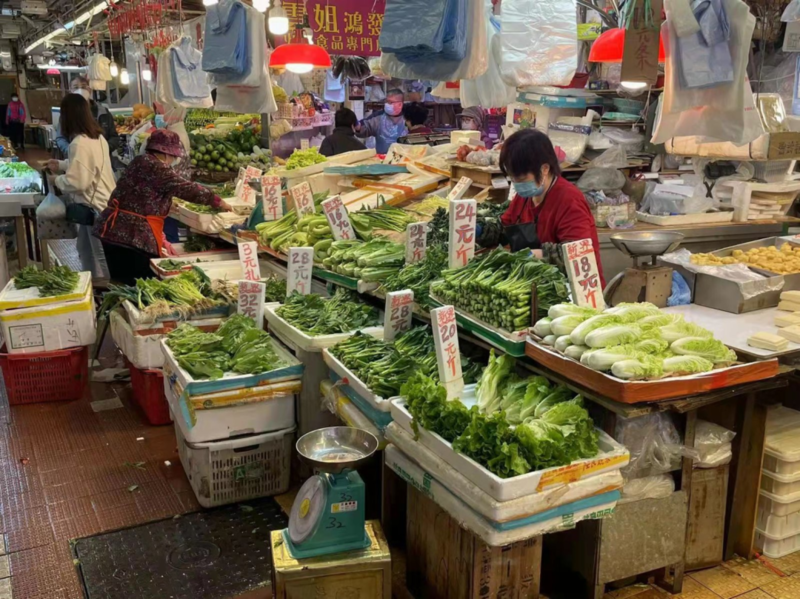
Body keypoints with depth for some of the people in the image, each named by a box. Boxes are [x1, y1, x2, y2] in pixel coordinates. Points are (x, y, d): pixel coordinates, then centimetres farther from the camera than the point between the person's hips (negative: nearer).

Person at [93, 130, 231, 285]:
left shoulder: (140, 162, 13)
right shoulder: (157, 168, -14)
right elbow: (188, 189, -13)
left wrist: (168, 205, 30)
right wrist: (217, 201, -2)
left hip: (113, 230, 10)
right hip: (133, 236, -10)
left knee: (121, 283, 16)